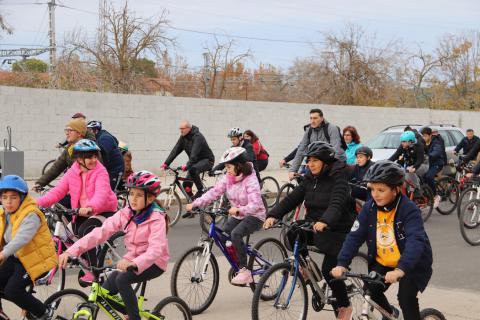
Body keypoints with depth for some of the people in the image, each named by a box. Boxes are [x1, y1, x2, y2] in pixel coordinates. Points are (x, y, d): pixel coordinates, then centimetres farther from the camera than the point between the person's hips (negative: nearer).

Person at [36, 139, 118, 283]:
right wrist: (38, 202, -23)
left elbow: (101, 193, -31)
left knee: (84, 231, -28)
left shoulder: (100, 172, -15)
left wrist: (90, 207, -53)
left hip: (103, 211, -6)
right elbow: (58, 191, -7)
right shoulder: (72, 173, 0)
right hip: (82, 212, 6)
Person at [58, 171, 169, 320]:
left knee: (122, 279, -29)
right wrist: (71, 251, -26)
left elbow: (156, 249, -32)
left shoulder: (156, 218, -18)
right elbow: (100, 232, -14)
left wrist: (134, 263, -51)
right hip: (132, 260, 6)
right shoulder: (125, 214, -4)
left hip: (153, 263, -6)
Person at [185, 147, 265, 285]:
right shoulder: (228, 178, -2)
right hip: (237, 216, 7)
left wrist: (239, 210, -48)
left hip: (254, 216, -7)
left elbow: (255, 205, -31)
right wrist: (195, 203, -18)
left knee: (236, 234, -30)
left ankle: (244, 271, -21)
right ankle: (237, 266, 10)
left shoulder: (250, 180, -21)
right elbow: (214, 192, -7)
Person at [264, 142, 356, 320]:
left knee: (329, 270, -11)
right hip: (314, 226, 6)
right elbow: (292, 198, -4)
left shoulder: (338, 178, -15)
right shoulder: (310, 179, 5)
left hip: (335, 230, -6)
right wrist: (273, 215, -18)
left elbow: (337, 203, -31)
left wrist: (324, 221, -50)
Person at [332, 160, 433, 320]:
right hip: (382, 263, 5)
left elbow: (415, 241, -37)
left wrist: (400, 269, -51)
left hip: (412, 264, -5)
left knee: (406, 297, -23)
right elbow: (354, 237, -12)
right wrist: (342, 263, -27)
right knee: (370, 291, -9)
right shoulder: (369, 208, -9)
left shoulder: (409, 210, -24)